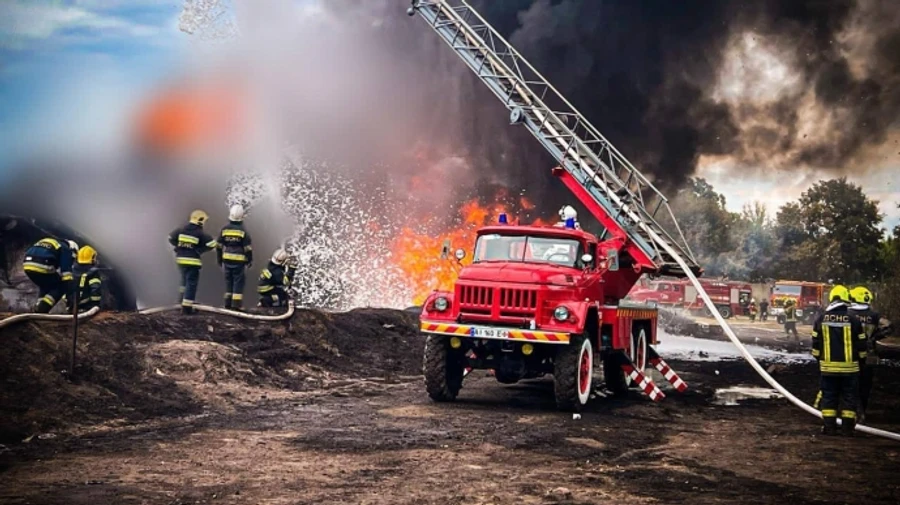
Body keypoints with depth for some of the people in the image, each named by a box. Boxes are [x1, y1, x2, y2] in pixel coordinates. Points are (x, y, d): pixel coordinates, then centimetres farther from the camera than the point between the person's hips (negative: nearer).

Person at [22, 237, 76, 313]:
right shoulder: (65, 249, 14)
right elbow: (66, 270, 2)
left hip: (27, 265, 7)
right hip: (41, 267, -7)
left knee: (44, 287, 31)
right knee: (61, 287, 11)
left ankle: (38, 309, 17)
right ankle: (42, 309, -3)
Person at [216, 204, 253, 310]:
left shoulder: (224, 229, 2)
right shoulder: (243, 231, -10)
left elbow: (218, 246, 7)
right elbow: (248, 248, -8)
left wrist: (219, 260, 17)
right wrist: (249, 261, 4)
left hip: (227, 260, 4)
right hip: (239, 261, -4)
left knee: (228, 281, 14)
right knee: (238, 282, 0)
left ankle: (228, 303, 16)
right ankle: (236, 304, -5)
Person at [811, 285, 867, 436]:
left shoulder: (821, 319, -1)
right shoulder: (853, 319, -8)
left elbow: (815, 344, 6)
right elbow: (861, 344, -1)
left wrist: (818, 358, 20)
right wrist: (861, 358, 14)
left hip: (828, 366, 2)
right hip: (849, 366, -2)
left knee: (828, 396, 8)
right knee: (849, 397, 6)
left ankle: (829, 426, 6)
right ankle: (848, 428, 6)